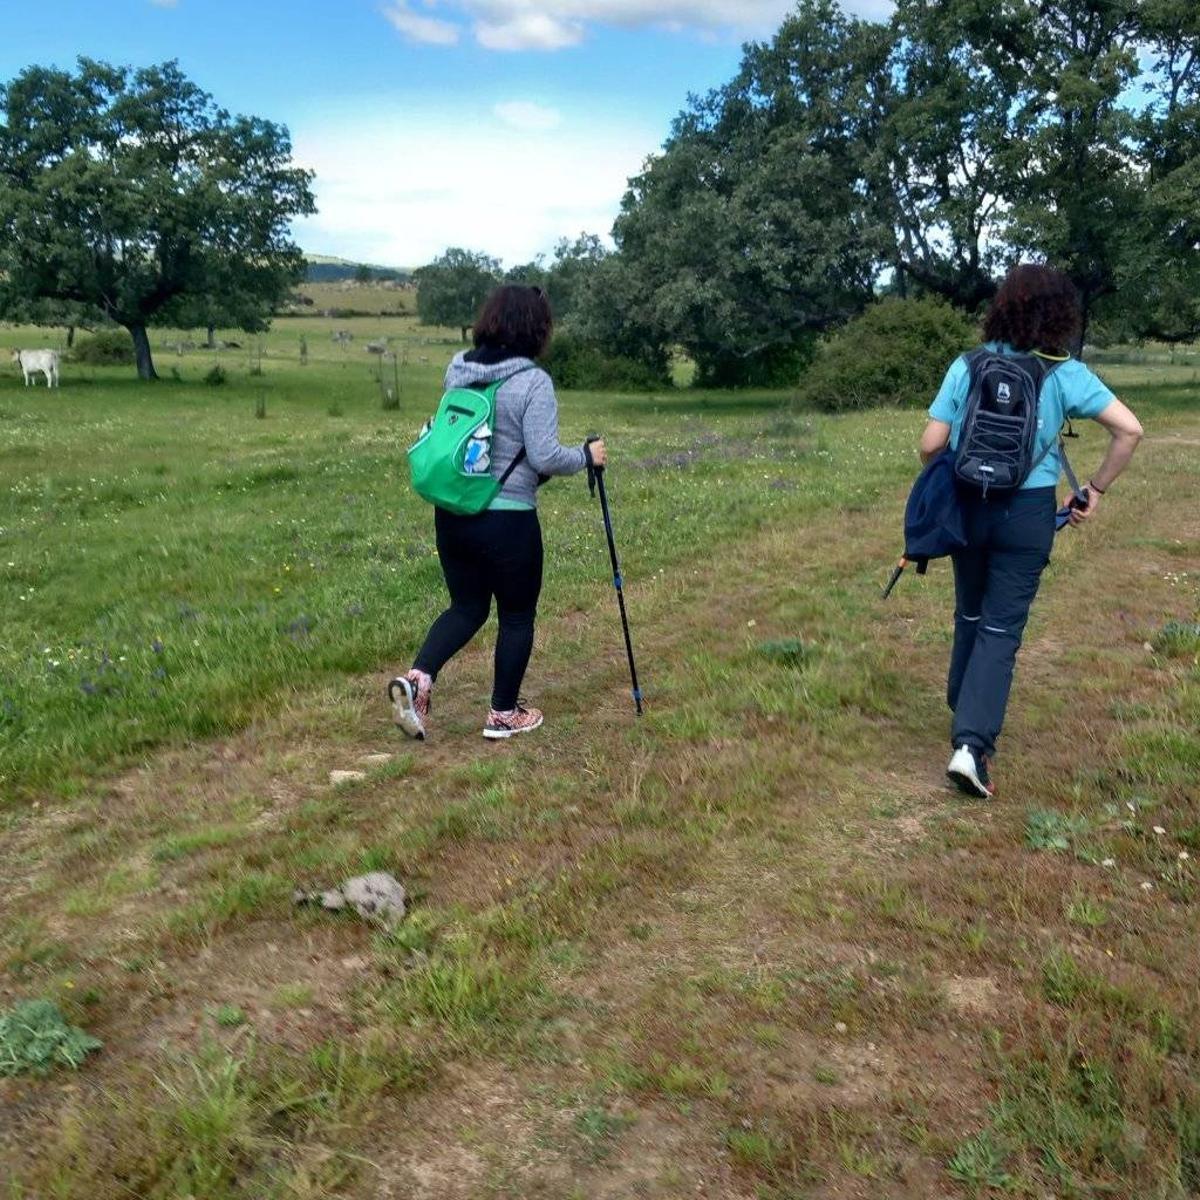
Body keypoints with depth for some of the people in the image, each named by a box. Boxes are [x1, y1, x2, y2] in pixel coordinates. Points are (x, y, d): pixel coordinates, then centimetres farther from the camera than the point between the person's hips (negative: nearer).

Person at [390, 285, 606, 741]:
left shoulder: (457, 369, 6)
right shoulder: (533, 382, -14)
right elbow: (545, 458, -17)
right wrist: (586, 455, 0)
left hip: (451, 512, 6)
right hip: (508, 520, -6)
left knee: (467, 606, 19)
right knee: (517, 615, 12)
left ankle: (417, 678, -2)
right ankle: (504, 715, 23)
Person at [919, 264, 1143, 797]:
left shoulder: (966, 367, -3)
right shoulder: (1066, 374, -5)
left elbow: (930, 446, -4)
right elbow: (1129, 430, -9)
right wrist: (1097, 490, 2)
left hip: (969, 508, 2)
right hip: (1028, 514, -2)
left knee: (970, 615, 22)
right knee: (1001, 629, 1)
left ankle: (965, 711, 40)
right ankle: (971, 745, -10)